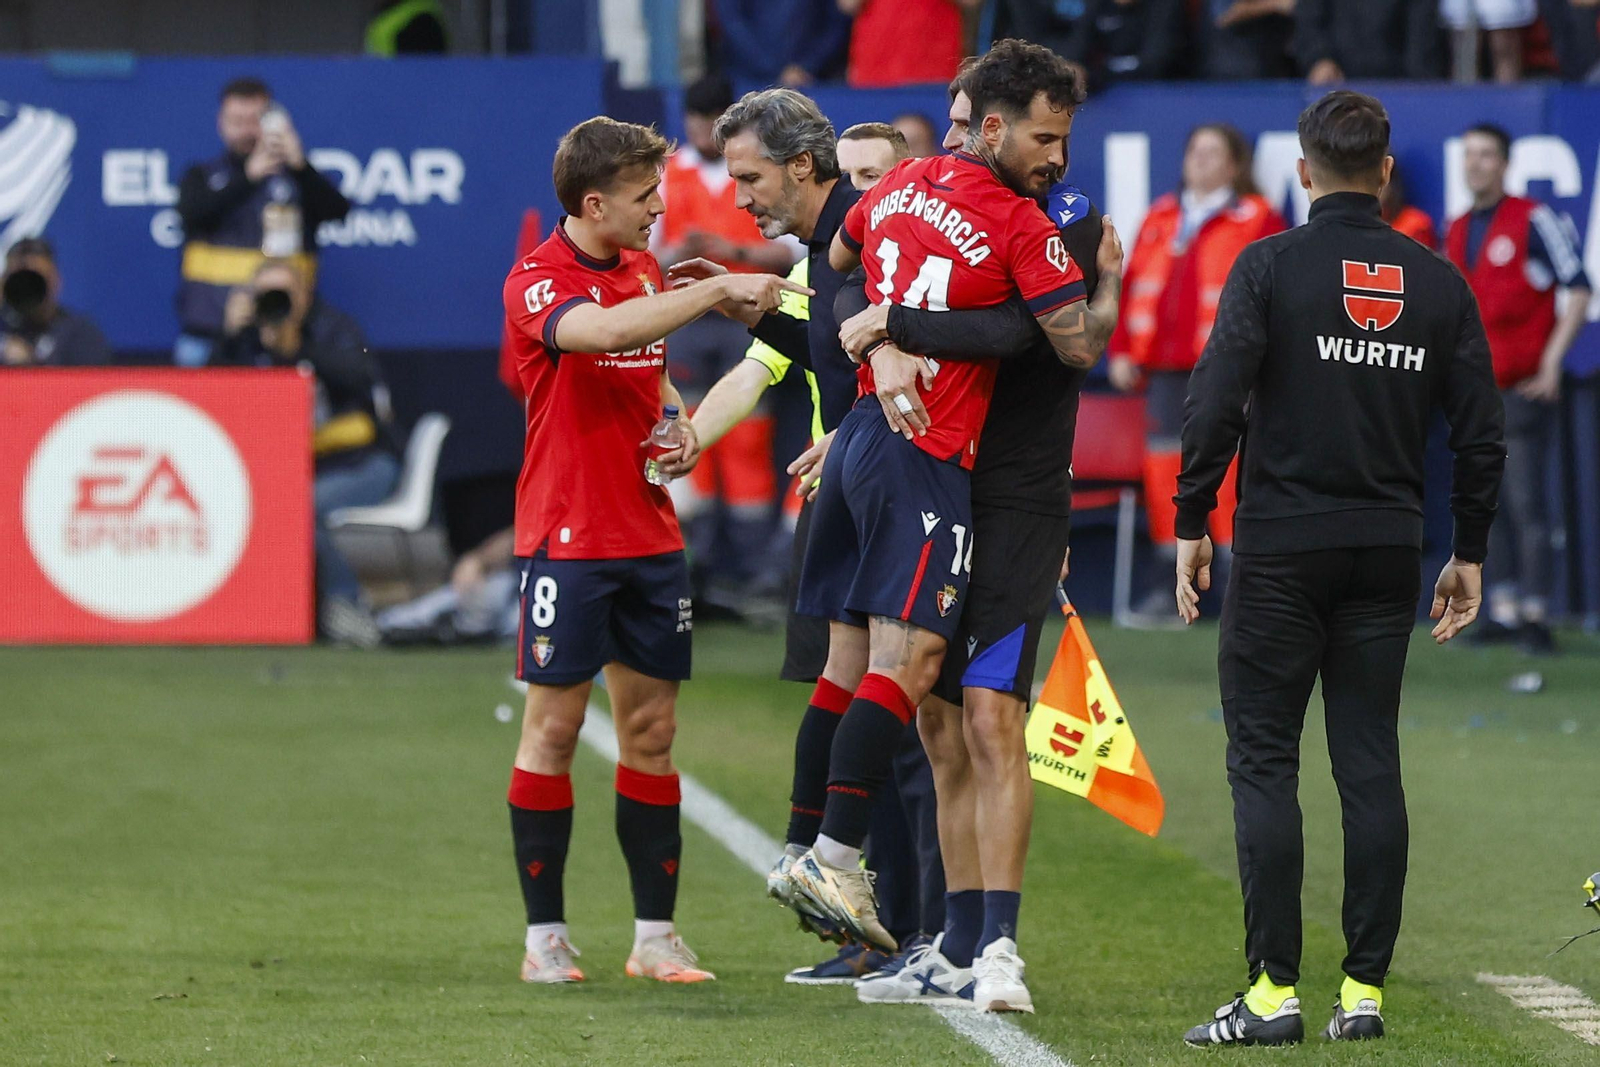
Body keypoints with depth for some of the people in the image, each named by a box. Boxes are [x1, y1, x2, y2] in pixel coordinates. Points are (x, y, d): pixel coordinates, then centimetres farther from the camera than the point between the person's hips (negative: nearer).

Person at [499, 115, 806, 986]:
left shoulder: (646, 272, 12)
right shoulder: (536, 282, -11)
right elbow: (600, 331, -33)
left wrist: (680, 429, 5)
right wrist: (717, 290, -32)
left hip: (650, 538, 7)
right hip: (566, 539, -7)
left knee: (651, 728, 5)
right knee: (553, 727, -2)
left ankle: (655, 936, 8)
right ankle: (545, 936, 4)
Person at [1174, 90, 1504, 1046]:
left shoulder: (1272, 266, -6)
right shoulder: (1440, 284, 5)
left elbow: (1216, 403, -12)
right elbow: (1481, 434, 6)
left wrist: (1192, 524, -4)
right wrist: (1470, 553, 15)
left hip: (1281, 547, -3)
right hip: (1389, 554, 3)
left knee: (1263, 761, 0)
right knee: (1371, 764, 7)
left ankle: (1274, 989, -6)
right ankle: (1365, 991, 5)